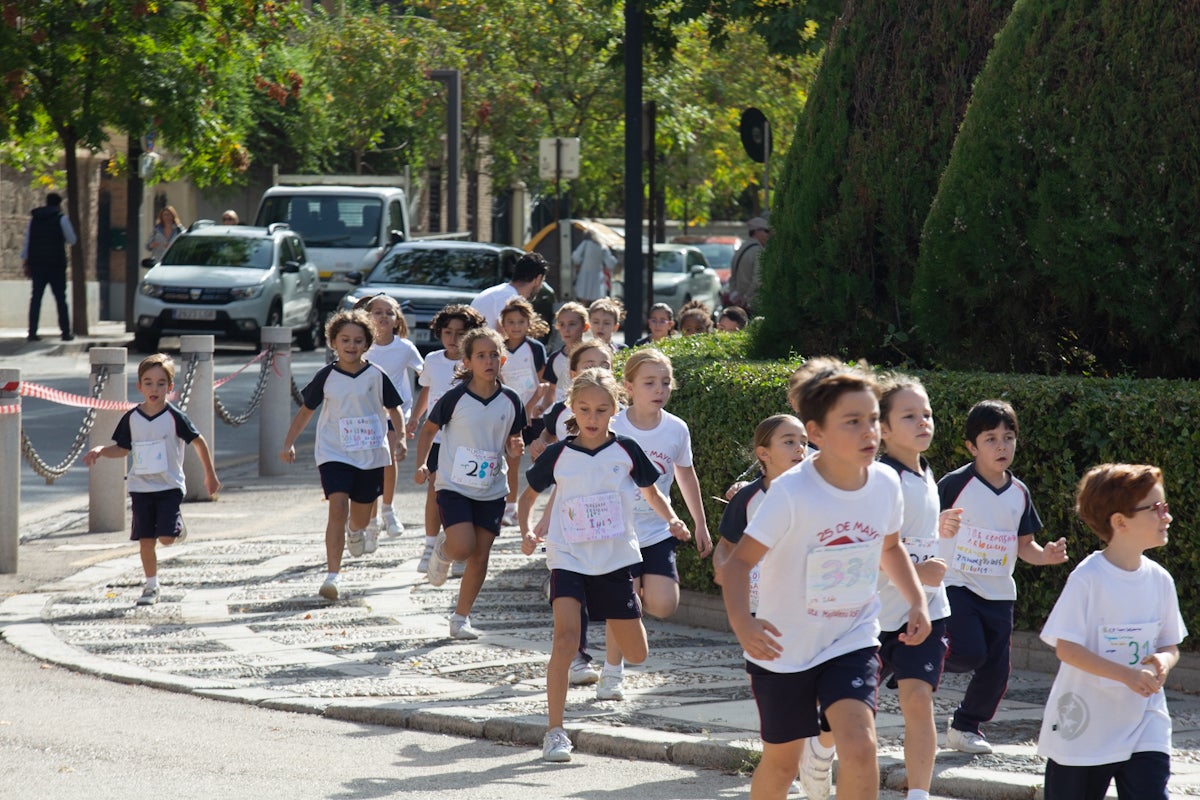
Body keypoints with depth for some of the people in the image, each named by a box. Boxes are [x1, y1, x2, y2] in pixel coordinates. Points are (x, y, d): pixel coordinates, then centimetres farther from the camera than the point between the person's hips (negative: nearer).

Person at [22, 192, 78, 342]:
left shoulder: (34, 219, 10)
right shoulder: (61, 219, -4)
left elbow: (27, 243, 10)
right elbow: (72, 240, 2)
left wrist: (26, 264, 12)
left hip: (37, 263, 3)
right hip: (56, 264, -3)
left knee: (36, 298, 3)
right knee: (60, 299, 3)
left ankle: (32, 332, -4)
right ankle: (66, 332, 2)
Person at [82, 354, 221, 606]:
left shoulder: (174, 417, -10)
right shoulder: (132, 418, 0)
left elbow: (199, 443, -1)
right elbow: (122, 448, 12)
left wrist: (210, 476, 4)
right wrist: (100, 451, -8)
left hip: (169, 487, -3)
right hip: (141, 487, 3)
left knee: (166, 538, -14)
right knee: (145, 540, 4)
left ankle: (177, 526, 20)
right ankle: (151, 587, 17)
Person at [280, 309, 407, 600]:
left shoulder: (376, 376, -3)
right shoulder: (326, 377, -2)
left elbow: (393, 410, 7)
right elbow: (306, 411, 9)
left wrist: (401, 437, -9)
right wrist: (289, 443, 3)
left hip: (370, 456, 2)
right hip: (334, 453, -2)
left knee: (361, 518, 14)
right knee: (338, 508, -20)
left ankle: (355, 532, 54)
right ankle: (333, 574, -22)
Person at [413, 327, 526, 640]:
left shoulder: (510, 401, -1)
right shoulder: (455, 398, -10)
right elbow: (428, 429, 3)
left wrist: (515, 448, -12)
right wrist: (421, 465, -8)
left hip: (492, 490, 4)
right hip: (454, 485, -3)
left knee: (481, 555, 4)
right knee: (463, 547, -19)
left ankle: (461, 618, 16)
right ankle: (442, 549, 18)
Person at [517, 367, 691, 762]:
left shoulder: (626, 451, -1)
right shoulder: (558, 455, -2)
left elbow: (651, 492, 12)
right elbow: (529, 495, 12)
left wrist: (672, 519, -6)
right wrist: (526, 531, -6)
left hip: (615, 559, 2)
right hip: (569, 558, -2)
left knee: (637, 655, 7)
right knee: (566, 638, -22)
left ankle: (614, 625, 46)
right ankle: (555, 732, -17)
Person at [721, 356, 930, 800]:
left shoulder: (885, 484, -8)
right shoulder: (791, 492, -24)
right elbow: (740, 561, -25)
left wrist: (917, 601, 2)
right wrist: (742, 622, -42)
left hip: (853, 642, 2)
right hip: (783, 648, -2)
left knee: (859, 747, -19)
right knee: (781, 763, 13)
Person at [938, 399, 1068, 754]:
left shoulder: (1018, 493, 7)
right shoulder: (955, 485, -10)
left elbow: (1024, 545, 14)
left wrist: (1045, 555, -6)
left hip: (999, 593, 5)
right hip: (958, 586, -5)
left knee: (996, 673, 5)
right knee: (970, 653, -23)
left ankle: (965, 727, 27)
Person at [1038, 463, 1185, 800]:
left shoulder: (1160, 580, 1)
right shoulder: (1088, 578, -14)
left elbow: (1171, 644, 11)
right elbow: (1066, 647, -17)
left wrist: (1163, 662, -14)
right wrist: (1127, 675, -25)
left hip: (1144, 725, 3)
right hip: (1084, 727, -3)